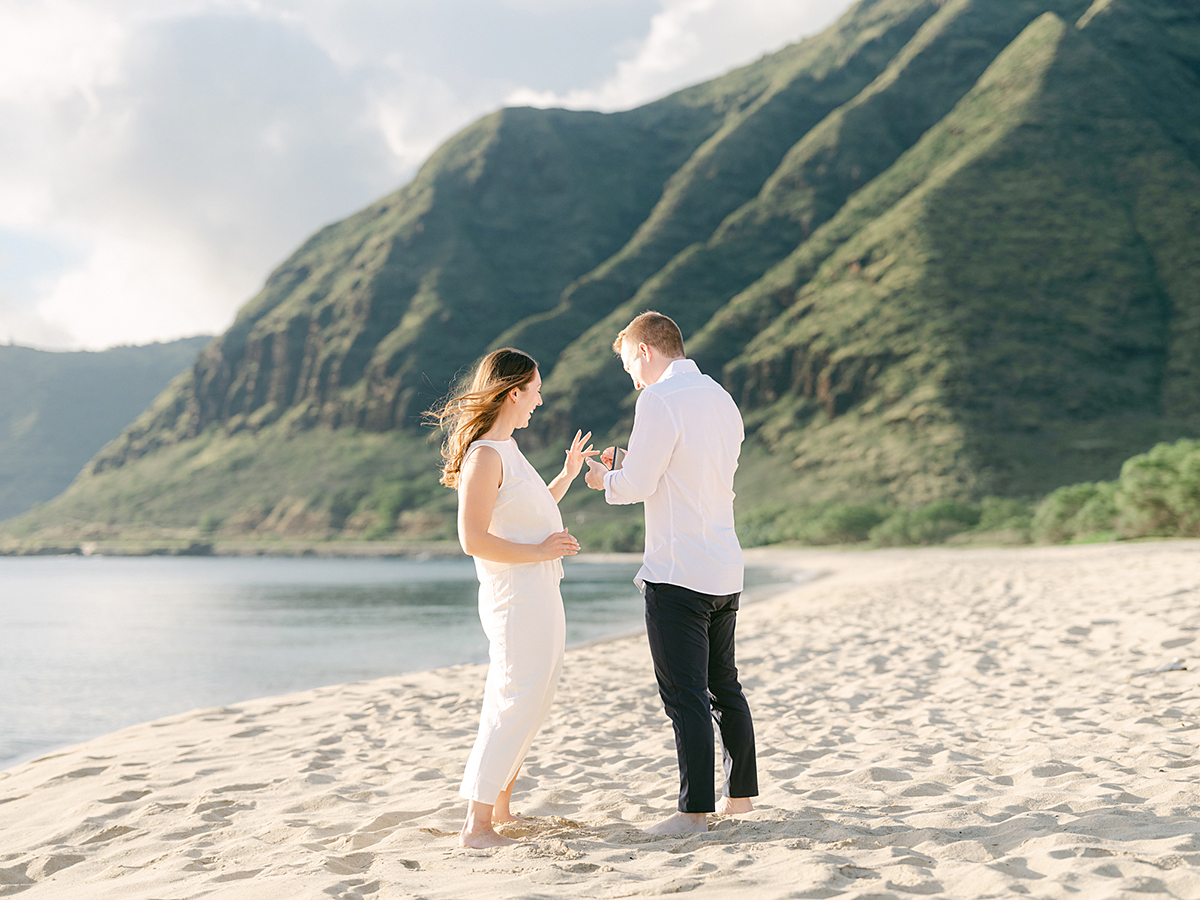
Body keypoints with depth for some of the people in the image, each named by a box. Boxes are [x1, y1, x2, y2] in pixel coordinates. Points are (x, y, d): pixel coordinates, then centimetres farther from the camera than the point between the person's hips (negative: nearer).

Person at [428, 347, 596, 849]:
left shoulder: (507, 449, 16)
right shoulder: (485, 456, -16)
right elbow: (474, 539, -23)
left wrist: (568, 475, 26)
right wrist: (539, 551, -19)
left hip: (539, 596, 10)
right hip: (517, 599, -10)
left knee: (532, 703, 16)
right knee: (515, 707, -9)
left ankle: (500, 808, 27)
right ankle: (477, 825, -5)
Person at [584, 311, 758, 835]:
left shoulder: (659, 400, -12)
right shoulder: (722, 400, 13)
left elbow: (636, 486, -14)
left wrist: (605, 478, 8)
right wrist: (628, 468, 21)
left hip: (678, 573, -9)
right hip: (726, 571, 9)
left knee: (685, 695, -4)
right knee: (724, 685, 18)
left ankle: (695, 809, -1)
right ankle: (741, 793, 28)